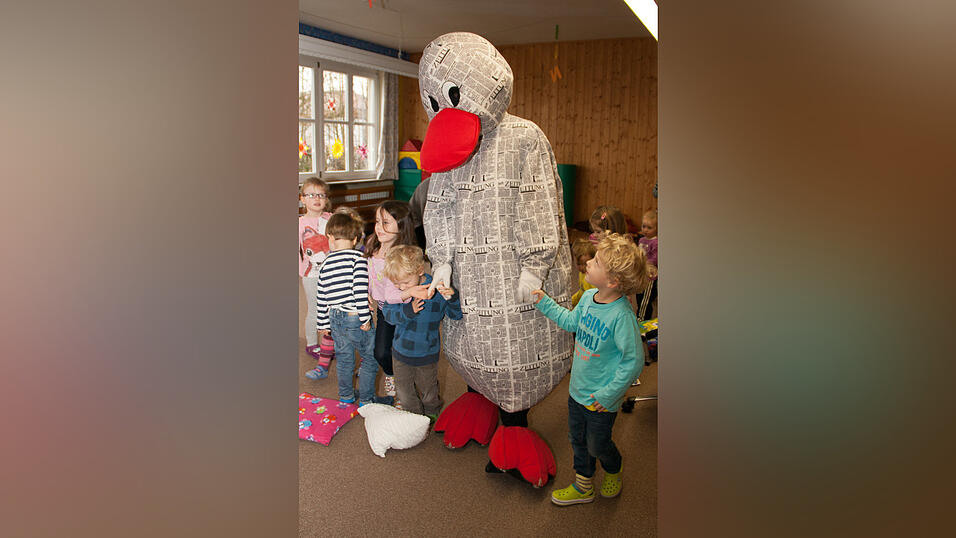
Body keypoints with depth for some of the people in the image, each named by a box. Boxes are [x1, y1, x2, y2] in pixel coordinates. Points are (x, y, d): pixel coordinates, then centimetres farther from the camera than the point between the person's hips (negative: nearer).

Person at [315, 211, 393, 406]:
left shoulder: (326, 264, 4)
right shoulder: (357, 258, -14)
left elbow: (321, 297, 8)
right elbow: (360, 290, -22)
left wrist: (322, 323, 17)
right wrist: (365, 317, -15)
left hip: (335, 319, 6)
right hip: (355, 318, -6)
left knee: (343, 357, 21)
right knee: (370, 359, 10)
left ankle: (345, 395, 35)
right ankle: (366, 399, 17)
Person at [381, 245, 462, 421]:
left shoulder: (436, 290, -20)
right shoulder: (397, 291, -11)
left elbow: (456, 315, -17)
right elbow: (388, 313, -14)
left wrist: (452, 298, -38)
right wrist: (408, 310, -32)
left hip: (427, 354, -3)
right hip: (402, 352, 3)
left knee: (428, 389, 19)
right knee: (403, 390, 17)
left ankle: (431, 415, 47)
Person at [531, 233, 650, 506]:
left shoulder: (622, 316, -30)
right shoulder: (588, 297, -8)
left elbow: (633, 362, -24)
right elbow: (571, 321, 14)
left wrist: (609, 394, -20)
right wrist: (544, 302, 10)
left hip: (601, 397, -7)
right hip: (578, 388, 7)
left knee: (597, 445, 17)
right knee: (577, 439, 22)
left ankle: (614, 469, 50)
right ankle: (582, 487, 44)